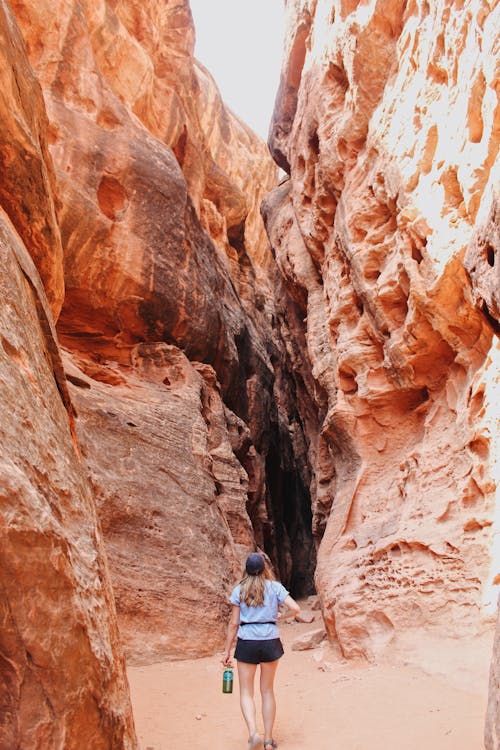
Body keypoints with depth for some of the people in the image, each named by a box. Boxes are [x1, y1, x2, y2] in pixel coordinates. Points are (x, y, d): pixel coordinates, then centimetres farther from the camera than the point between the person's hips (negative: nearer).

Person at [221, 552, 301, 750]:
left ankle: (253, 732, -13)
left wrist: (227, 650, 7)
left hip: (246, 643, -1)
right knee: (267, 691, 16)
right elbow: (295, 609, -10)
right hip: (270, 642, 1)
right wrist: (280, 616, 9)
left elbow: (234, 623, 1)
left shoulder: (239, 590, 0)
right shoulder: (275, 587, 0)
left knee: (246, 693, 8)